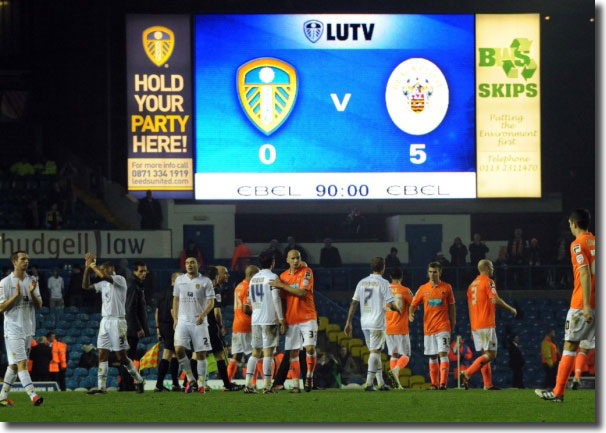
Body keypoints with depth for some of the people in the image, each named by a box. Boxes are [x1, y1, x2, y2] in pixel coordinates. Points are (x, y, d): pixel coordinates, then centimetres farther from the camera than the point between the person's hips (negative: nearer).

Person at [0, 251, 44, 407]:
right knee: (21, 363, -14)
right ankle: (33, 395, -25)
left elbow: (39, 305, 8)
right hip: (13, 329, -6)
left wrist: (32, 293, -11)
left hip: (28, 328, 6)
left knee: (14, 364, 10)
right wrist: (16, 295, -20)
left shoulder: (31, 282, 11)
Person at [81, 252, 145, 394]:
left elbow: (103, 275, -24)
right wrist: (87, 268, 7)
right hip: (105, 321, 7)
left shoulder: (120, 280, -8)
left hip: (117, 321, -7)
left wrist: (93, 265, -9)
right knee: (102, 355, -1)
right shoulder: (103, 284, 16)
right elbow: (86, 286, 16)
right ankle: (101, 387, -4)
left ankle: (138, 380, 12)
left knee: (122, 356, -4)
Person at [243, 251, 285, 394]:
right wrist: (281, 318, -10)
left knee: (256, 352, 10)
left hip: (255, 320, 6)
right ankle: (267, 386, -7)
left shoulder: (253, 279, 14)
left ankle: (248, 384, 3)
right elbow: (276, 298, -13)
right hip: (269, 319, -6)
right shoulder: (272, 277, -6)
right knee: (268, 351, -5)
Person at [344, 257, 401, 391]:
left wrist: (348, 322, 10)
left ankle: (381, 383, 17)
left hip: (364, 323, 5)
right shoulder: (383, 283, -8)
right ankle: (369, 383, -12)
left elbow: (354, 303, 7)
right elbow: (390, 304, -11)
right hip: (377, 323, -5)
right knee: (375, 352, -4)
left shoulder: (362, 282, 8)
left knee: (375, 351, 14)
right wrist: (398, 309, 12)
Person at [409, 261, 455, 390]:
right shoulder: (423, 289, 6)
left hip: (443, 326, -3)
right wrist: (410, 314, -12)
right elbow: (413, 304, 8)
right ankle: (434, 383, 15)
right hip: (428, 327, 3)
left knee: (443, 353, -13)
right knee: (432, 356, 7)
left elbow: (451, 306, 10)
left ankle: (443, 383, -19)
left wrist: (453, 321, 9)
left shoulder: (446, 288, 3)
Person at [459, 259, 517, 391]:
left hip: (475, 325, 9)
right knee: (491, 354, -8)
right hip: (486, 325, -9)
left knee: (485, 354, 11)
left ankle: (488, 384, 7)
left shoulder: (472, 284, 17)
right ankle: (467, 374, -19)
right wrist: (511, 309, -4)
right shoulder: (488, 282, -7)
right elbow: (495, 300, -18)